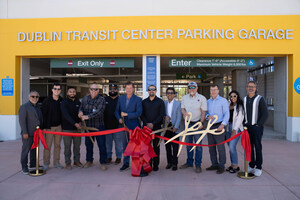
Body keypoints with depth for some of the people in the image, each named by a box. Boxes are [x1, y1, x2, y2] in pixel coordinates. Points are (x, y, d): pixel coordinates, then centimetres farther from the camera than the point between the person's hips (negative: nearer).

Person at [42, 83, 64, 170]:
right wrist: (44, 126, -11)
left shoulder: (62, 101, 5)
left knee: (57, 145, 9)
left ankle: (56, 162, 19)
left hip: (59, 126, 3)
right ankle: (46, 163, 14)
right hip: (49, 126, -3)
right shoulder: (47, 100, -4)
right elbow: (43, 114, -6)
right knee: (48, 145, 1)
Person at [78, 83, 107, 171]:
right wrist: (80, 112, -7)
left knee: (101, 144, -2)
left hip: (99, 126, -4)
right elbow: (81, 107, 18)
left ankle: (102, 162, 11)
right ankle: (89, 161, 31)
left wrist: (88, 116, -30)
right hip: (88, 126, 4)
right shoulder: (85, 98, 7)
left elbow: (99, 111, -21)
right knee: (88, 144, 15)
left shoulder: (101, 99, -8)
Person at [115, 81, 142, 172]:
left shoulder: (138, 99, -5)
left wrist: (126, 114, -15)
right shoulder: (120, 98, 8)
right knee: (125, 145, 12)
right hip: (124, 125, 4)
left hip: (134, 126, -4)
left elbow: (138, 113, -13)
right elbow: (117, 110, 12)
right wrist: (119, 118, -6)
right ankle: (126, 163, 25)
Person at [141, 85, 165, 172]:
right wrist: (146, 123, -8)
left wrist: (153, 124, -11)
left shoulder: (160, 102, 4)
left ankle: (155, 165, 11)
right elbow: (141, 114, 8)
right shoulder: (144, 102, 11)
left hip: (156, 127, -2)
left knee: (156, 146, 3)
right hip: (146, 127, 2)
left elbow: (162, 115, -3)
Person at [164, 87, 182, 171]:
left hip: (174, 127, -3)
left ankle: (174, 163, 9)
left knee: (175, 146, 0)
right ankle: (169, 162, 21)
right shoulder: (164, 103, 9)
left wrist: (175, 127, -12)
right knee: (167, 146, 9)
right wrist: (165, 117, -13)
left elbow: (179, 117, -3)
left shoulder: (178, 104, 0)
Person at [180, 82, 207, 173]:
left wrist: (201, 123, -15)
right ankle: (189, 162, 25)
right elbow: (182, 108, 9)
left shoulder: (202, 98, -3)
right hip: (187, 123, 4)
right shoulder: (184, 98, 9)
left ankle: (198, 165, 8)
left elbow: (203, 112, -4)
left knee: (198, 144, -1)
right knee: (188, 144, 12)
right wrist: (184, 113, -15)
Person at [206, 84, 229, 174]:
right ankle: (214, 164, 22)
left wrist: (223, 124, -20)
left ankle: (221, 166, 8)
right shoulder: (208, 101, 14)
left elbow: (226, 114, -8)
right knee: (211, 146, 10)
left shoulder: (223, 100, -2)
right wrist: (208, 116, -6)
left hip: (219, 126, -6)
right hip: (210, 126, 6)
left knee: (220, 147, -3)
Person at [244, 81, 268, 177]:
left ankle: (258, 167, 9)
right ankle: (251, 166, 19)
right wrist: (244, 124, 7)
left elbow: (265, 114, -7)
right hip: (247, 127, 5)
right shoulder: (244, 99, 12)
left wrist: (258, 124, -12)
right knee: (249, 147, 9)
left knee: (258, 147, 0)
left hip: (257, 127, -5)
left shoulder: (260, 99, -3)